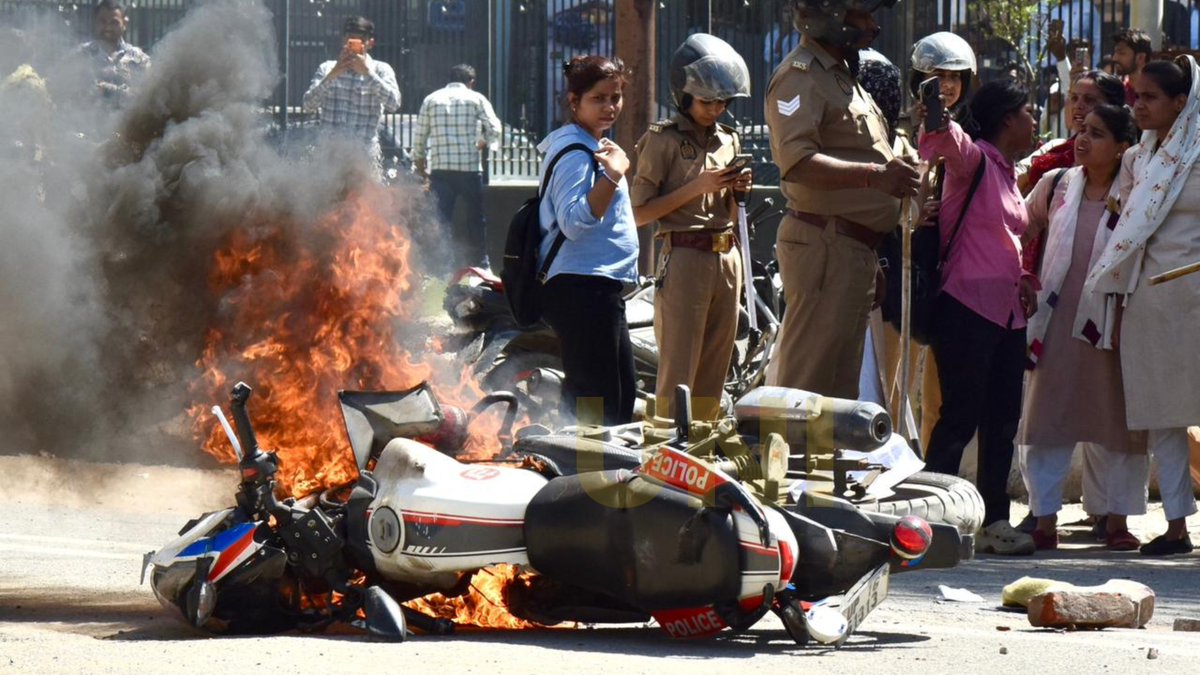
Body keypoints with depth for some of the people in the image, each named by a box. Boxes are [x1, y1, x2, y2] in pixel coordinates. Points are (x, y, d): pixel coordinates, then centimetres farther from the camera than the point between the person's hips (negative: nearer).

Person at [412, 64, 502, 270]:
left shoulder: (431, 100, 8)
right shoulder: (476, 99, 2)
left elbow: (419, 137, 7)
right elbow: (494, 130, -4)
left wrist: (419, 161, 20)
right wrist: (483, 142, 16)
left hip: (440, 170, 2)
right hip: (470, 168, -2)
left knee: (441, 220, 3)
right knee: (476, 219, 9)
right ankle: (480, 265, 13)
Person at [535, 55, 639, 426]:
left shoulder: (594, 146, 18)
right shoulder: (574, 152, -14)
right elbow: (575, 222, -27)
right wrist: (612, 177, -34)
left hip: (602, 290, 11)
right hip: (582, 288, -11)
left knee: (622, 397, 15)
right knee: (596, 406, -13)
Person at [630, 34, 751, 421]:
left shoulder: (728, 141, 16)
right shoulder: (662, 141, -4)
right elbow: (639, 213, -9)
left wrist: (737, 190, 3)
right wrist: (697, 187, -15)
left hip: (727, 257, 7)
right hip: (684, 256, -7)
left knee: (714, 374, 7)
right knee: (678, 374, -9)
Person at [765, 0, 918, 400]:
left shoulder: (842, 77, 22)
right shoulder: (801, 77, -11)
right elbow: (798, 163, -26)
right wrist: (874, 176, -33)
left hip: (854, 248, 10)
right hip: (824, 245, -10)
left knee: (841, 381, 14)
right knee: (806, 380, -11)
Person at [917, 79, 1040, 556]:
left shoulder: (1007, 172, 18)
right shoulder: (973, 158, -7)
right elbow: (947, 142, -31)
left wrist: (1023, 279, 11)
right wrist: (934, 122, -53)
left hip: (1007, 309, 9)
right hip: (967, 306, -9)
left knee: (1002, 417, 9)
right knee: (961, 415, -9)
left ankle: (993, 520, 15)